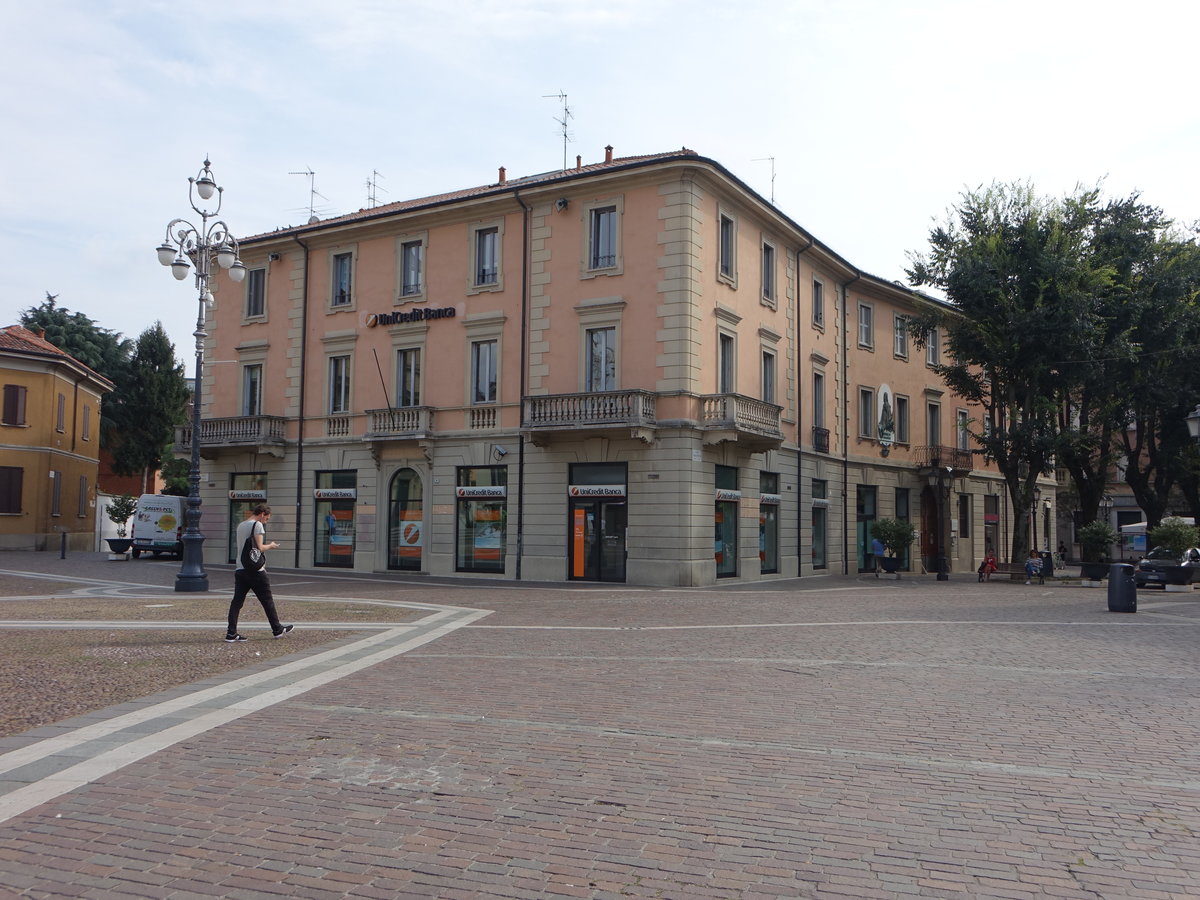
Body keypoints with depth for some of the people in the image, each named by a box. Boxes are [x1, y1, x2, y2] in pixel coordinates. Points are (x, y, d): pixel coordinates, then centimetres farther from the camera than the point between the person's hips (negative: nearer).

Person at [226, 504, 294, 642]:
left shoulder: (240, 526, 17)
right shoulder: (258, 525, -8)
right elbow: (259, 548, -15)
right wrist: (270, 546, 4)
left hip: (240, 569, 7)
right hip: (255, 570, -7)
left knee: (237, 601, 3)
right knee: (267, 600, 5)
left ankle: (231, 633, -3)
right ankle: (277, 629, 16)